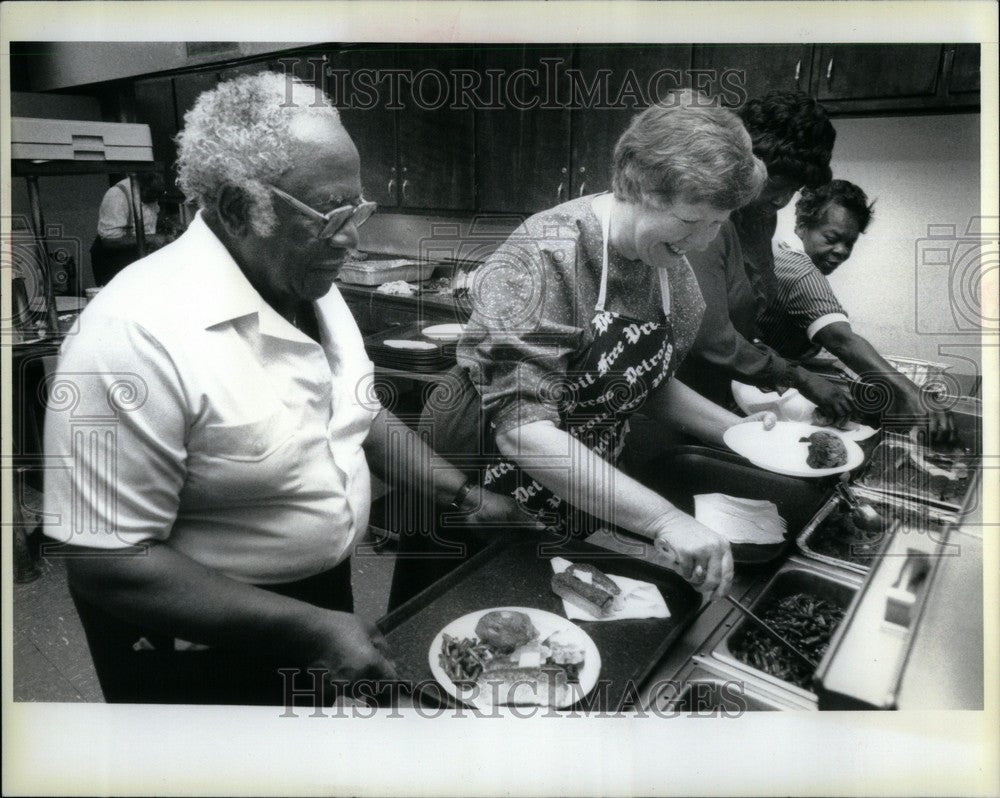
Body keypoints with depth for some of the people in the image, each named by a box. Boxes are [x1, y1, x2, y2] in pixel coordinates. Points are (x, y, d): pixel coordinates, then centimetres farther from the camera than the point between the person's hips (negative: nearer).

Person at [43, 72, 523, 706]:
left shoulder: (314, 287, -3)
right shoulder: (137, 336, -28)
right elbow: (108, 564, -26)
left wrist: (462, 493, 3)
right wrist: (306, 629, -26)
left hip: (325, 592, 8)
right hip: (202, 644, -7)